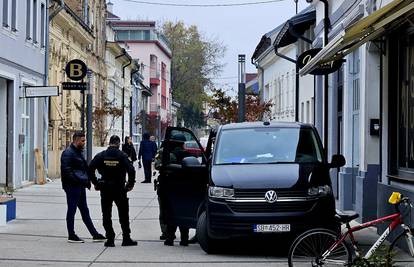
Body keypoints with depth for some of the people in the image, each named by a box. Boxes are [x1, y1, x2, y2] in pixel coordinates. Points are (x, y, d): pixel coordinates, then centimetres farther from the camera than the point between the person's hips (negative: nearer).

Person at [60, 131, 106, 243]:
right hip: (72, 187, -10)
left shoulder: (78, 152, 17)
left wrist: (86, 180, 12)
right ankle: (71, 236, 7)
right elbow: (67, 171, -22)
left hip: (80, 186, 10)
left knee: (85, 211, 12)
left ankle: (95, 234, 15)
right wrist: (78, 180, -23)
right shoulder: (68, 153, -14)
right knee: (71, 210, -1)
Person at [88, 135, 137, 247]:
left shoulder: (101, 156, -1)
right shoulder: (122, 156, -7)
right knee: (123, 215, 9)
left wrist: (95, 183, 3)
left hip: (105, 189, 1)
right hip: (119, 188, -1)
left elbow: (90, 169, -6)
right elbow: (131, 170, -16)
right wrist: (130, 184, -3)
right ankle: (126, 238, 10)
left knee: (106, 215, 8)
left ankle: (110, 239, 6)